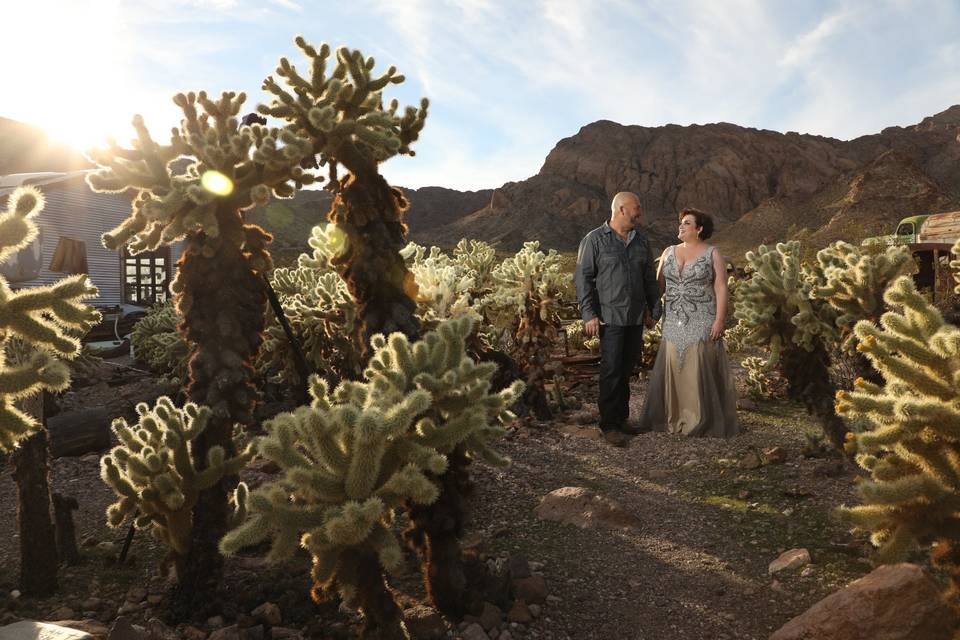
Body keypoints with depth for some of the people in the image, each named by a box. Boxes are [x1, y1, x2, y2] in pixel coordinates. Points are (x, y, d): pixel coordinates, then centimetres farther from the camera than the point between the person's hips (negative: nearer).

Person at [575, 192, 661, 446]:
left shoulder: (641, 239, 11)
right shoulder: (594, 240, -6)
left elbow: (650, 277, 17)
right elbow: (583, 278, -7)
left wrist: (654, 308, 15)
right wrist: (589, 315, -12)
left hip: (636, 317, 6)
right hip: (610, 317, -5)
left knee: (627, 369, 11)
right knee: (611, 370, -6)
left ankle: (622, 417, 22)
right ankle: (609, 425, 1)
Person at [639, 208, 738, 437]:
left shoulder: (713, 254, -3)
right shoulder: (669, 252, 8)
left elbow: (721, 289, -7)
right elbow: (659, 285, 8)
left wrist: (719, 320, -15)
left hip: (702, 321, -4)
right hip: (675, 321, 4)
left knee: (701, 367, -1)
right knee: (673, 366, 6)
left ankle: (703, 419, 10)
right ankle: (676, 415, 17)